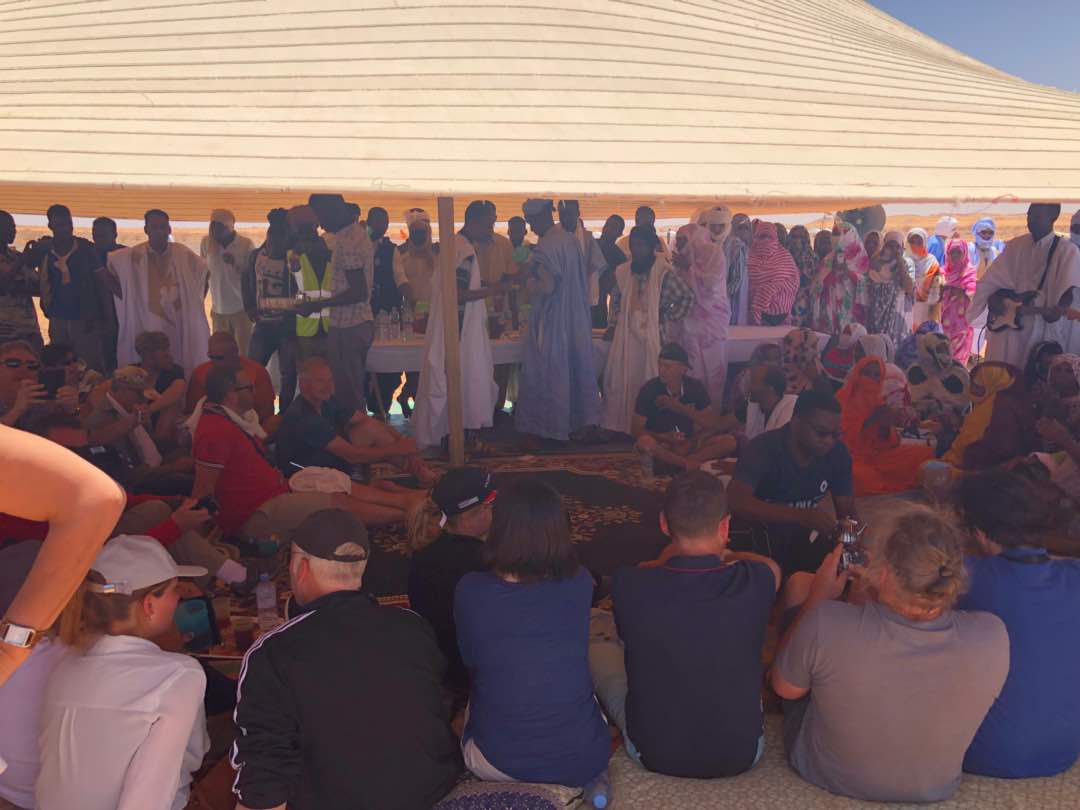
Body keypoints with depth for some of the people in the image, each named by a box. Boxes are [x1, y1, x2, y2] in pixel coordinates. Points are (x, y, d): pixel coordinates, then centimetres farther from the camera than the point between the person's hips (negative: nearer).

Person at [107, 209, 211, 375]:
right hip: (146, 326, -1)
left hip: (180, 325, 2)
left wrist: (194, 302, 11)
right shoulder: (132, 256, -3)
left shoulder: (183, 254, 2)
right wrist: (126, 297, 5)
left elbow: (204, 273, 17)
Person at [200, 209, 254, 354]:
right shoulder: (206, 242, 0)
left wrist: (235, 264, -19)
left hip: (242, 309, -3)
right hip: (218, 310, 3)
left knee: (244, 355, -2)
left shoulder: (246, 245, -9)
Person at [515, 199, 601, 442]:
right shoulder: (570, 240, 7)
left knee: (550, 374, 4)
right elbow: (584, 279, 13)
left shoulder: (545, 247, -19)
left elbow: (547, 286, -25)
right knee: (573, 368, 16)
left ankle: (552, 424, 13)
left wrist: (530, 285, -7)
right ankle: (579, 417, 25)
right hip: (575, 318, 8)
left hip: (551, 320, -8)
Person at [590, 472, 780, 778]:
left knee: (598, 650, 20)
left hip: (654, 754, -1)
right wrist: (725, 554, 25)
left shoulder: (628, 585, -24)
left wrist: (671, 553, 23)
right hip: (740, 756, 1)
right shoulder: (757, 582, -23)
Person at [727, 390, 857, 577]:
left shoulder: (837, 453, -7)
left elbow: (846, 510, 0)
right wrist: (803, 516, -46)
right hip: (754, 539, -4)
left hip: (800, 539, 5)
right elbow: (736, 502, -37)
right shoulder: (764, 449, -23)